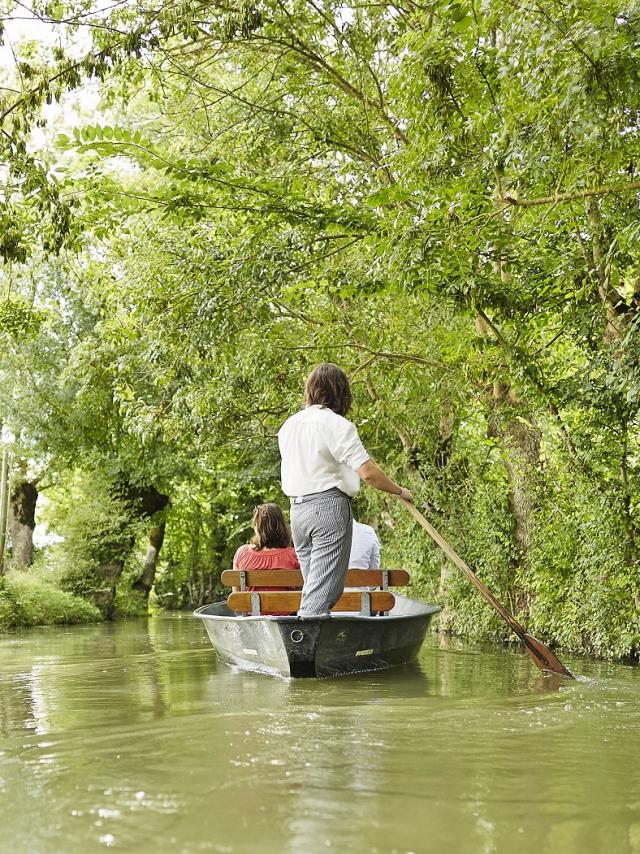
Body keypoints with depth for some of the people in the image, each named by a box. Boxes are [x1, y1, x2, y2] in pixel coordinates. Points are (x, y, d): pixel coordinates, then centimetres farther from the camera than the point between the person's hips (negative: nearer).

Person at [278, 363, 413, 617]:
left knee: (313, 587, 13)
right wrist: (400, 491, -2)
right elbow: (368, 472, -14)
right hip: (329, 508, -7)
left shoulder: (288, 425, 13)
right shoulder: (337, 424, -10)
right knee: (322, 593, -7)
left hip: (297, 509, 7)